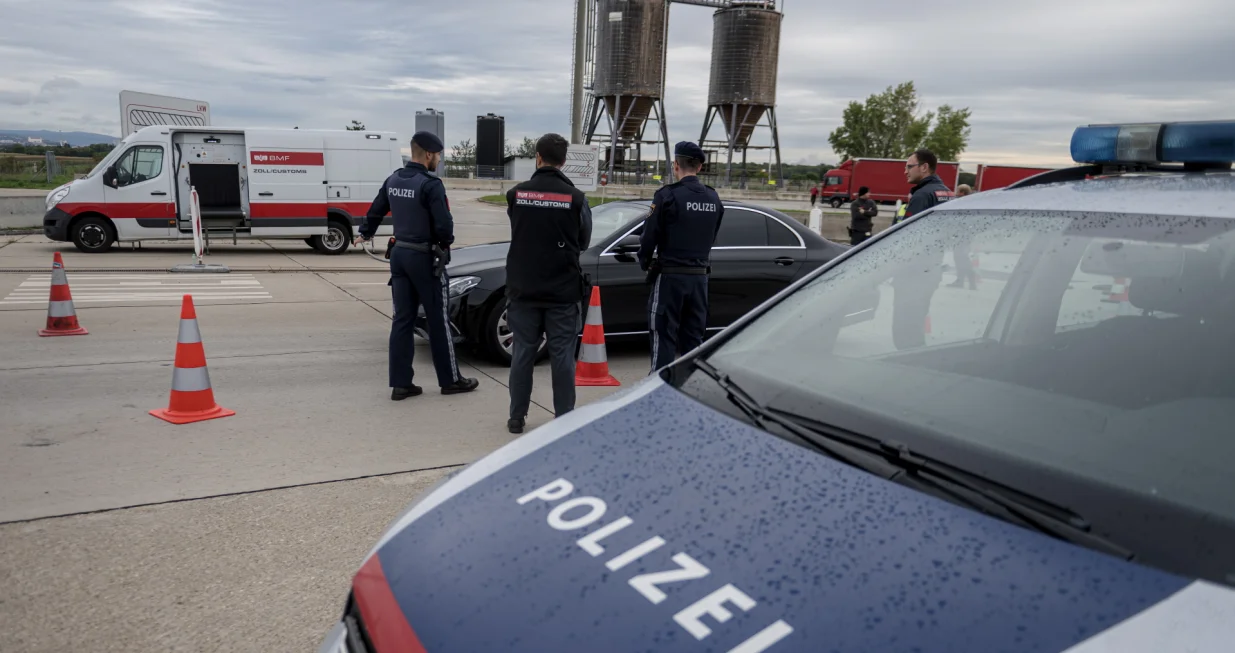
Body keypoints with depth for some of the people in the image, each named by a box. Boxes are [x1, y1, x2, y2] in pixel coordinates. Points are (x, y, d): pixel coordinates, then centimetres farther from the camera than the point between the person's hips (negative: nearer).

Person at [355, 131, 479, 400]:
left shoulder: (393, 180, 7)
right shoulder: (431, 184, -17)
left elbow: (375, 212, 18)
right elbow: (444, 224, -23)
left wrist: (365, 234, 37)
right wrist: (445, 243, -1)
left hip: (399, 254, 7)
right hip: (424, 257, -7)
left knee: (402, 320, 9)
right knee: (438, 321, 3)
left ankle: (400, 383, 10)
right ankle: (450, 380, 13)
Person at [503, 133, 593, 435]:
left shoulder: (516, 194, -3)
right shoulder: (576, 198, -7)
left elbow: (515, 233, 8)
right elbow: (584, 242, 5)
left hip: (524, 289, 2)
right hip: (562, 290, -1)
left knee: (523, 353, 10)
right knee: (562, 356, 5)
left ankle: (517, 418, 15)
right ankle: (564, 418, 10)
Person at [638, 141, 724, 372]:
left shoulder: (668, 195, -12)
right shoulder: (713, 199, 7)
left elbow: (650, 235, -10)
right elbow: (711, 238, 12)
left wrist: (645, 262, 6)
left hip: (670, 275, -6)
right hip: (700, 276, 6)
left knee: (664, 337, -1)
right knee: (693, 338, 12)